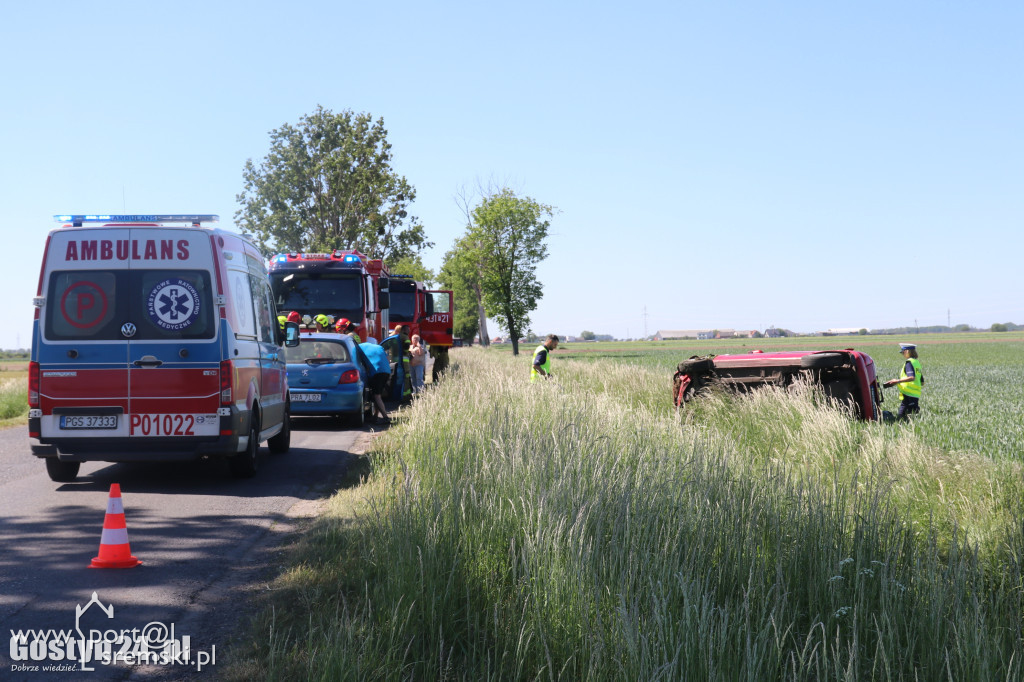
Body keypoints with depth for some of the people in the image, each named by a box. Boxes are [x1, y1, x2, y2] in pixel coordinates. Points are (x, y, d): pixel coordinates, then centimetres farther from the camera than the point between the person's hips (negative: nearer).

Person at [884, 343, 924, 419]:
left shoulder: (909, 362, -6)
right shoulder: (917, 362, 20)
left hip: (908, 395, -9)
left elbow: (912, 377, -22)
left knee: (900, 417, -13)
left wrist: (898, 381, -20)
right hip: (916, 396, 9)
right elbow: (922, 383, 25)